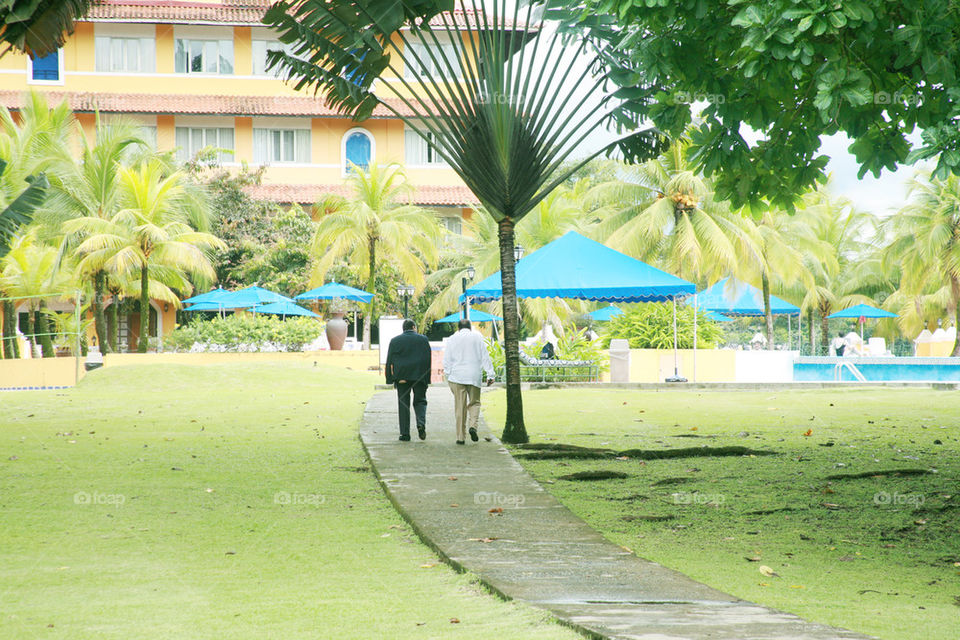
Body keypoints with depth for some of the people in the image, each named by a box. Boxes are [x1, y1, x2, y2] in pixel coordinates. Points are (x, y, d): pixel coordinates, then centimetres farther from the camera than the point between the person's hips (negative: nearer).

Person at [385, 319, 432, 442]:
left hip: (401, 377, 0)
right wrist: (427, 379, 3)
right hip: (419, 376, 0)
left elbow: (390, 361, 1)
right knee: (420, 401, 12)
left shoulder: (395, 341, 5)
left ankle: (405, 433, 2)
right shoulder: (423, 339, 4)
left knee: (403, 404, 5)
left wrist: (391, 378, 2)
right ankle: (421, 423, -14)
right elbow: (428, 359, 1)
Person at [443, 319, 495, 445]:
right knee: (474, 403, 12)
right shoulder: (477, 337, 6)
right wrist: (490, 374, 6)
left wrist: (448, 375, 8)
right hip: (474, 376, 0)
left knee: (460, 406, 2)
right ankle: (473, 426, -14)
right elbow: (485, 357, 5)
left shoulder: (452, 339, 5)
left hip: (457, 377, 0)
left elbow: (447, 359, 3)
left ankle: (461, 436, 1)